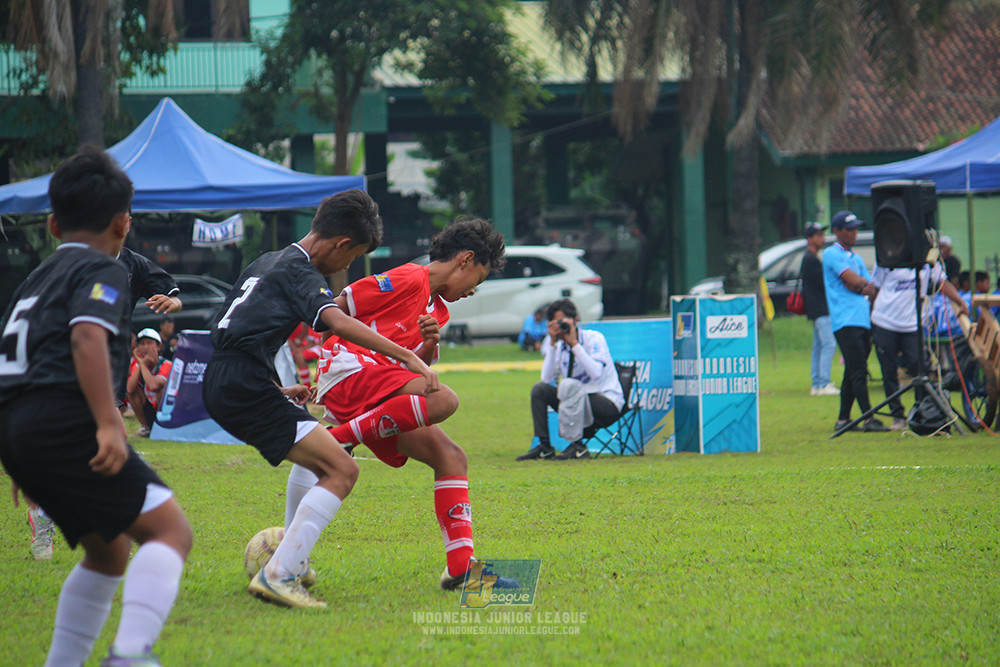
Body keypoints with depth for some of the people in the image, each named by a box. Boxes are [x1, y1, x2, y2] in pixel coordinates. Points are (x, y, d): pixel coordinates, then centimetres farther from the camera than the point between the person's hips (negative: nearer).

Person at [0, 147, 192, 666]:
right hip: (62, 421, -9)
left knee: (110, 549, 21)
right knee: (170, 529, -12)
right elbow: (87, 336, -16)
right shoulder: (101, 271, 2)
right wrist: (109, 424, -24)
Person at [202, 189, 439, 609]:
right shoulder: (301, 272, -6)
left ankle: (294, 561, 27)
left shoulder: (267, 262, 23)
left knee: (319, 456, 27)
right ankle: (277, 576, -22)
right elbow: (338, 322, -24)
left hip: (219, 383, 10)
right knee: (342, 471, -14)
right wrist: (407, 357, -28)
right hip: (246, 386, -10)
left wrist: (278, 391, 30)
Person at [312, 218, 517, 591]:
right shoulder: (407, 280, -4)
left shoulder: (439, 311, 25)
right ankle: (337, 439, -24)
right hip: (348, 369, -10)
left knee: (451, 458, 1)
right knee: (442, 400, -32)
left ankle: (461, 567, -6)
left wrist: (429, 345, -1)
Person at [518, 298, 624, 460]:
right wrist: (552, 344, -11)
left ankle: (577, 446, -32)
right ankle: (544, 446, -9)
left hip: (608, 405, -7)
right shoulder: (560, 347, 7)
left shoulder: (594, 338, -10)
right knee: (539, 389, -6)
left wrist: (574, 343, -23)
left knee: (568, 385, -32)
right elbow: (547, 379, -6)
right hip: (578, 403, 7)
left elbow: (596, 373, -27)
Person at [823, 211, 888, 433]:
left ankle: (843, 420, 11)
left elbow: (871, 288, 16)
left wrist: (859, 286, -3)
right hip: (845, 321, -8)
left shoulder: (856, 258, 24)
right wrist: (865, 285, 7)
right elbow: (853, 280, -12)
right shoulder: (832, 254, -1)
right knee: (858, 371, -13)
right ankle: (869, 418, -17)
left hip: (863, 321, 8)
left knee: (853, 373, 8)